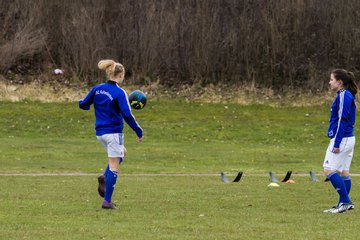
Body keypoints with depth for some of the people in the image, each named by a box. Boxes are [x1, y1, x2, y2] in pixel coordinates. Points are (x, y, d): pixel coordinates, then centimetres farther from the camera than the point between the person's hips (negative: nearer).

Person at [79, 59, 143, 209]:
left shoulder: (97, 89, 2)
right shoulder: (119, 93, -15)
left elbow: (83, 104, 9)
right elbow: (127, 115, -20)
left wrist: (82, 103, 33)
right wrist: (139, 132, -12)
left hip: (100, 132, 7)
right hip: (114, 132, -7)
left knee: (122, 152, 29)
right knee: (114, 167, -1)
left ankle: (105, 178, 9)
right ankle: (107, 201, -3)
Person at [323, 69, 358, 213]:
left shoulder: (343, 96, -15)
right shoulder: (348, 96, 15)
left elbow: (342, 121, -19)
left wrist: (337, 143, -20)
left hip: (342, 139, -10)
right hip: (349, 139, 10)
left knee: (329, 170, -10)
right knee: (343, 172, 12)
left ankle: (345, 202, -12)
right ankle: (344, 204, 14)